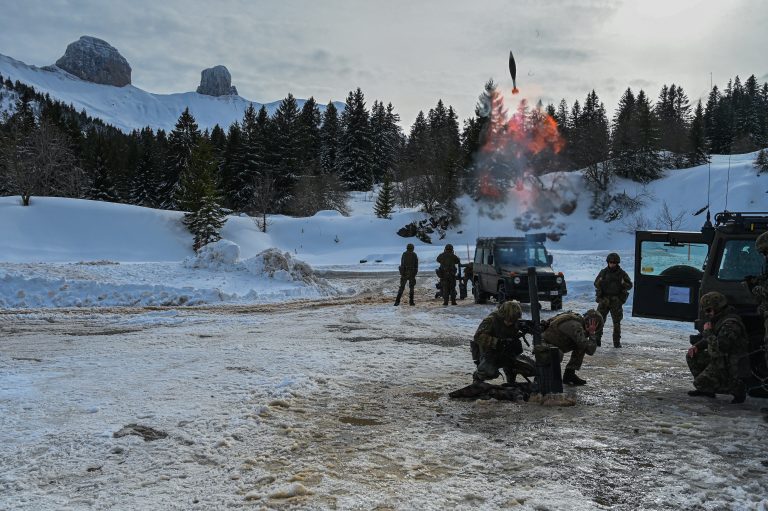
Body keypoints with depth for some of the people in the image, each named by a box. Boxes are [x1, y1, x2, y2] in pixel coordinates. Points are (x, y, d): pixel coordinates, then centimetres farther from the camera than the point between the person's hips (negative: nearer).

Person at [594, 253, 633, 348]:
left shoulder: (622, 273, 0)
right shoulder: (603, 272, 3)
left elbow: (630, 285, 2)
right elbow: (596, 284, 6)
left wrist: (624, 284, -19)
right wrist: (600, 281, -16)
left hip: (616, 300, -1)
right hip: (604, 299, 1)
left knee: (617, 322, 1)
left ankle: (617, 342, 8)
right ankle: (597, 339, 5)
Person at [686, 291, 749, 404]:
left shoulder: (730, 324, -25)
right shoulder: (719, 320, 9)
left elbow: (719, 347, -33)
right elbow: (709, 340, 22)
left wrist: (707, 332, -20)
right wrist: (697, 346, 5)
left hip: (729, 367, -10)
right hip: (719, 360, 10)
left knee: (700, 382, -12)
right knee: (692, 357, 10)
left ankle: (736, 388, -3)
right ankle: (705, 389, 16)